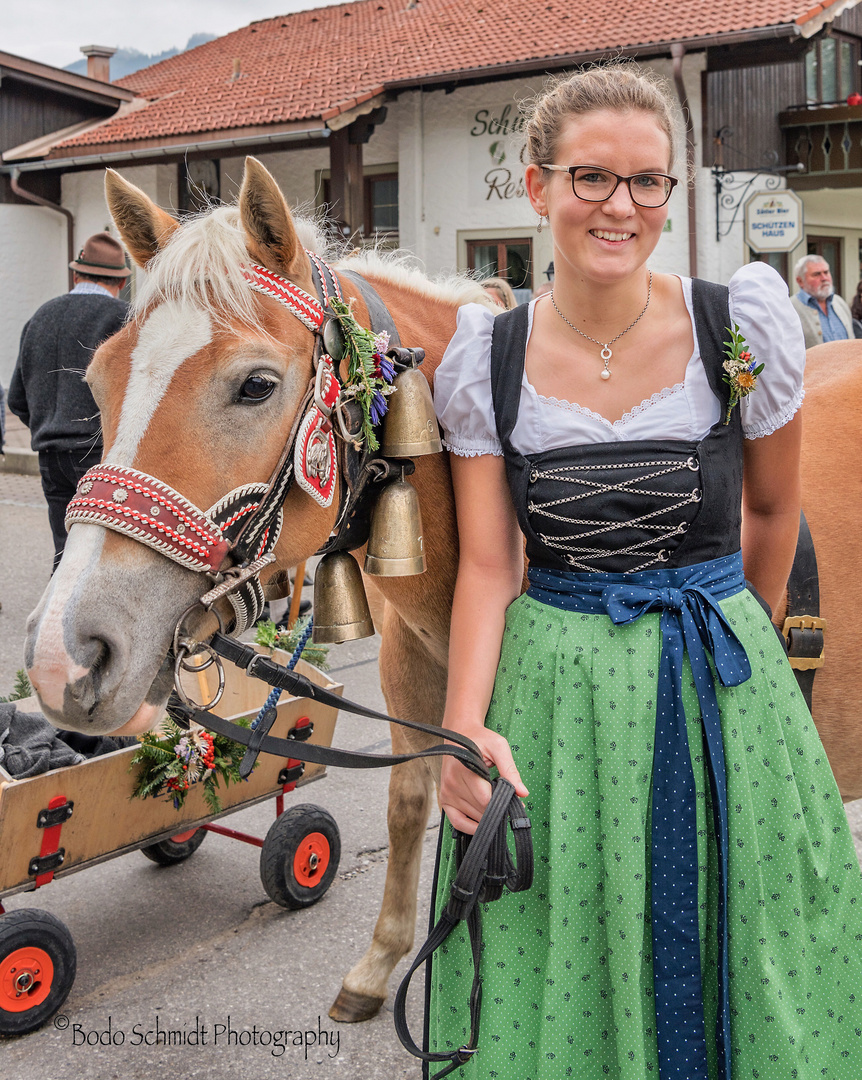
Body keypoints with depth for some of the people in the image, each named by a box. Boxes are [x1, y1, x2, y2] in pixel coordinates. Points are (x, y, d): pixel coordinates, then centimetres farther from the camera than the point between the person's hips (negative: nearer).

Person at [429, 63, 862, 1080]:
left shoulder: (743, 324, -6)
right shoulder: (486, 358, -5)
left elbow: (774, 509, 7)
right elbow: (486, 566, -6)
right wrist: (464, 726, -18)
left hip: (723, 687, 0)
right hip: (553, 689, 0)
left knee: (741, 953, 14)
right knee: (559, 973, 11)